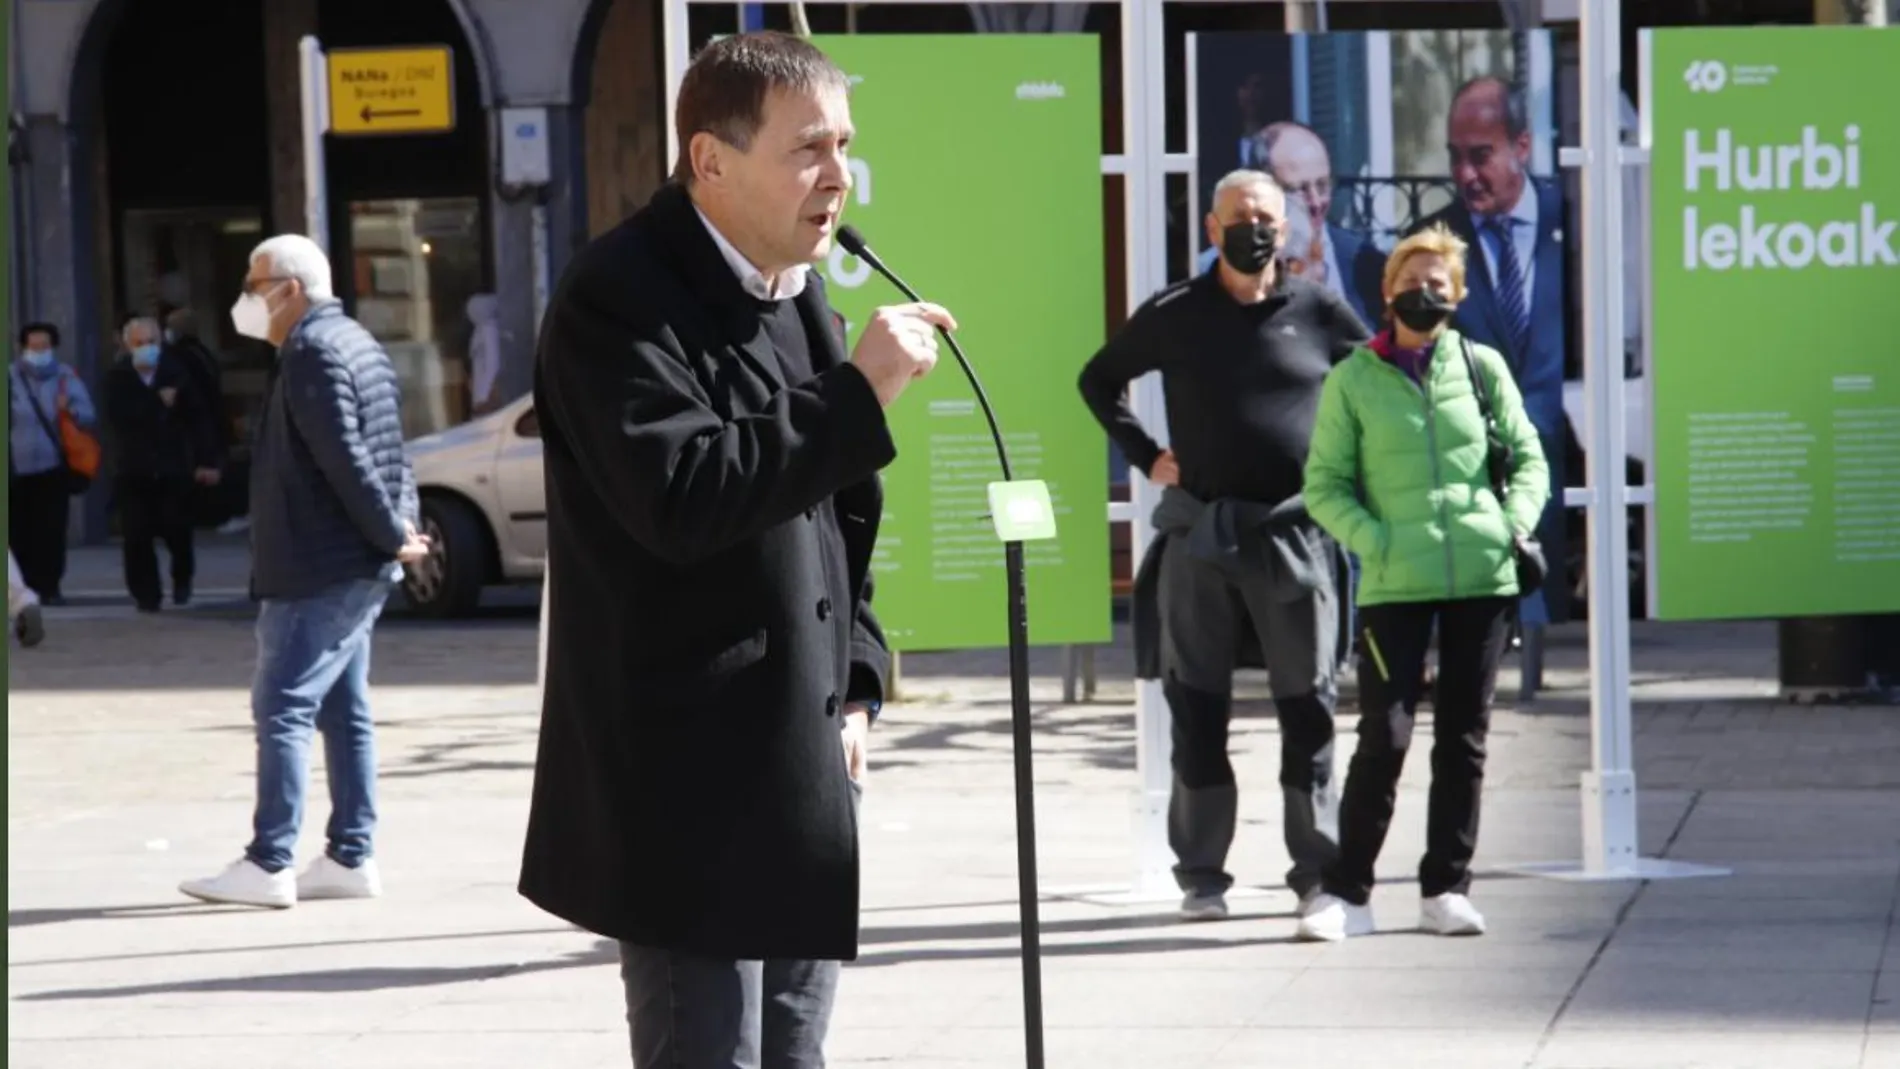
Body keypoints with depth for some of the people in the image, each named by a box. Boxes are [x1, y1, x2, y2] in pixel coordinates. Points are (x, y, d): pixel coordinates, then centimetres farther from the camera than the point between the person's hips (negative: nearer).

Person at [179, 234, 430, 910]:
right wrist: (398, 529, 8)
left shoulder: (310, 352, -15)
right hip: (358, 567, 10)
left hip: (317, 568, -10)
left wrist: (392, 537, -15)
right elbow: (389, 452, 18)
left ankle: (269, 865, -10)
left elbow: (346, 460, -21)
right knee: (343, 711, 12)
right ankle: (351, 857, 14)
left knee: (283, 707, -9)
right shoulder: (357, 343, 17)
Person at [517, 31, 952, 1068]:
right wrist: (858, 393, -24)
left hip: (801, 779, 9)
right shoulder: (621, 299, -14)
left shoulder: (797, 292, 15)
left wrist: (854, 683, 11)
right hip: (686, 785, -9)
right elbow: (681, 497, -27)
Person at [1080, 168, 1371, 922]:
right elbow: (1099, 380, 18)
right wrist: (1145, 456, 7)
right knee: (1197, 705, 2)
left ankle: (1318, 870, 8)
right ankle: (1200, 874, 7)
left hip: (1296, 531, -1)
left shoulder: (1319, 312, 4)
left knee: (1308, 705, 2)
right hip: (1200, 531, 1)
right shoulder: (1174, 315, 5)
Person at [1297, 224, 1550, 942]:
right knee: (1385, 736, -8)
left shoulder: (1482, 367, 7)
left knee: (1464, 737, 6)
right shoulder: (1353, 380, 3)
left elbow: (1528, 457, 13)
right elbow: (1324, 484, 4)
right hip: (1394, 583, -2)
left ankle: (1447, 888, 14)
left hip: (1481, 576, 2)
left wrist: (1514, 525, -3)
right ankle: (1346, 891, 0)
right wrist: (1372, 540, -10)